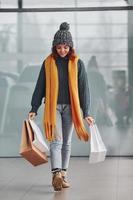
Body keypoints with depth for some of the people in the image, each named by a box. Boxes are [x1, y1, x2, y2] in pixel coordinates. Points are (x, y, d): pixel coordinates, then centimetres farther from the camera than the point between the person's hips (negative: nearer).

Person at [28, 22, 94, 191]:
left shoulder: (77, 63, 1)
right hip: (53, 107, -1)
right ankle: (56, 174, -24)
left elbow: (83, 88, 1)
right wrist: (34, 109, 0)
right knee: (56, 141, -12)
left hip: (70, 107, 1)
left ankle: (63, 174, 17)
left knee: (66, 142, 8)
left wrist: (86, 113, -3)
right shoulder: (48, 63, 1)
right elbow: (40, 87, 4)